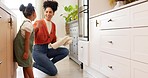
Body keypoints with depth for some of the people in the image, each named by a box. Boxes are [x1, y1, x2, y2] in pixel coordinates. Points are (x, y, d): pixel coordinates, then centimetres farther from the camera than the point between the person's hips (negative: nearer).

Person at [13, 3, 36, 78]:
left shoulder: (26, 22, 12)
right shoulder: (29, 24, -18)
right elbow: (26, 39, -21)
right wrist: (26, 52, -21)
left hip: (22, 47, 10)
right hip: (22, 47, -10)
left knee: (26, 65, 15)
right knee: (28, 65, 1)